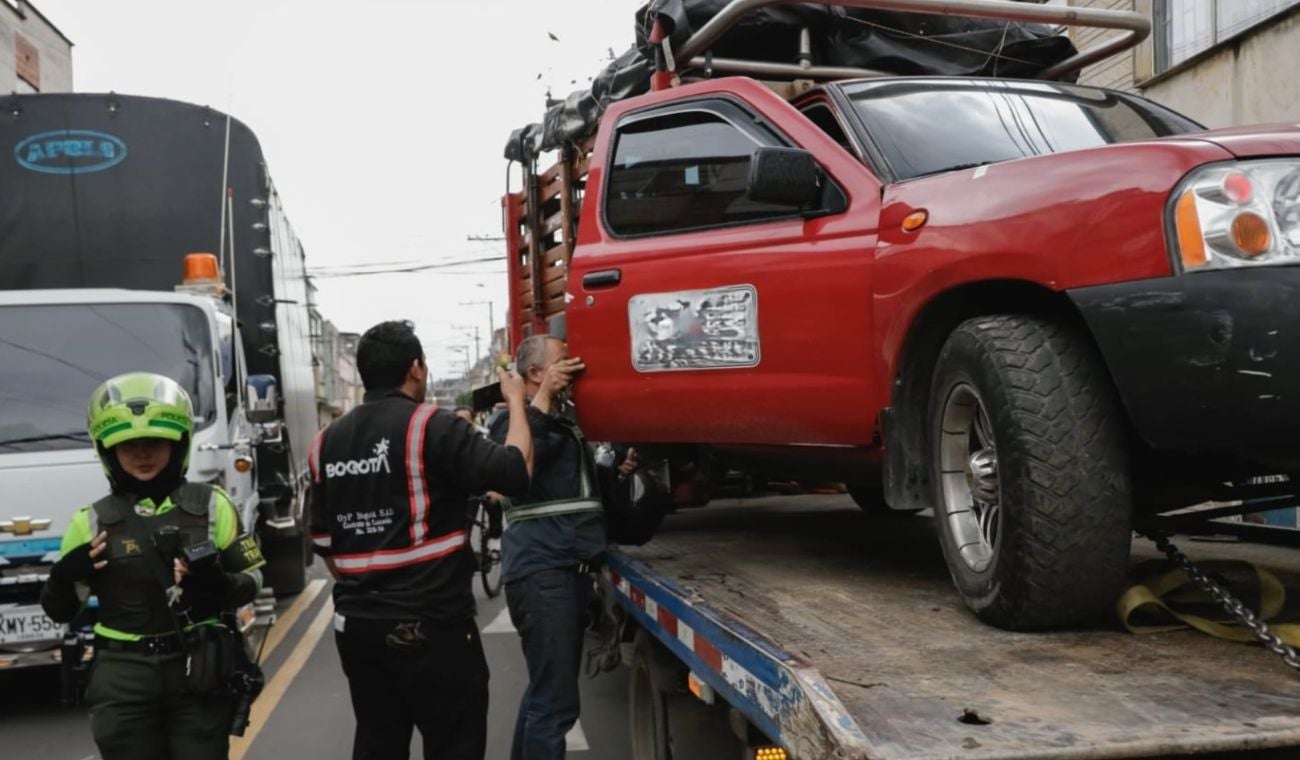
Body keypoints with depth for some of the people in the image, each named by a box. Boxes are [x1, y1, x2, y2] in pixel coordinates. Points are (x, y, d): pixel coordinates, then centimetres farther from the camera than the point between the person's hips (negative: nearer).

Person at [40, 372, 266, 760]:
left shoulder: (210, 506, 1)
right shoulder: (92, 522, 3)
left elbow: (252, 578, 3)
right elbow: (59, 611, 8)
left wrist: (218, 585, -18)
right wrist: (65, 578, -13)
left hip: (200, 671, 0)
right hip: (123, 680, 1)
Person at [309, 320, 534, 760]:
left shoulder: (326, 442, 7)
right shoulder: (432, 427, -13)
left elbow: (324, 541, 14)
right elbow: (516, 473, -19)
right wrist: (516, 401, -4)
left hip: (356, 624, 7)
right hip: (430, 625, -6)